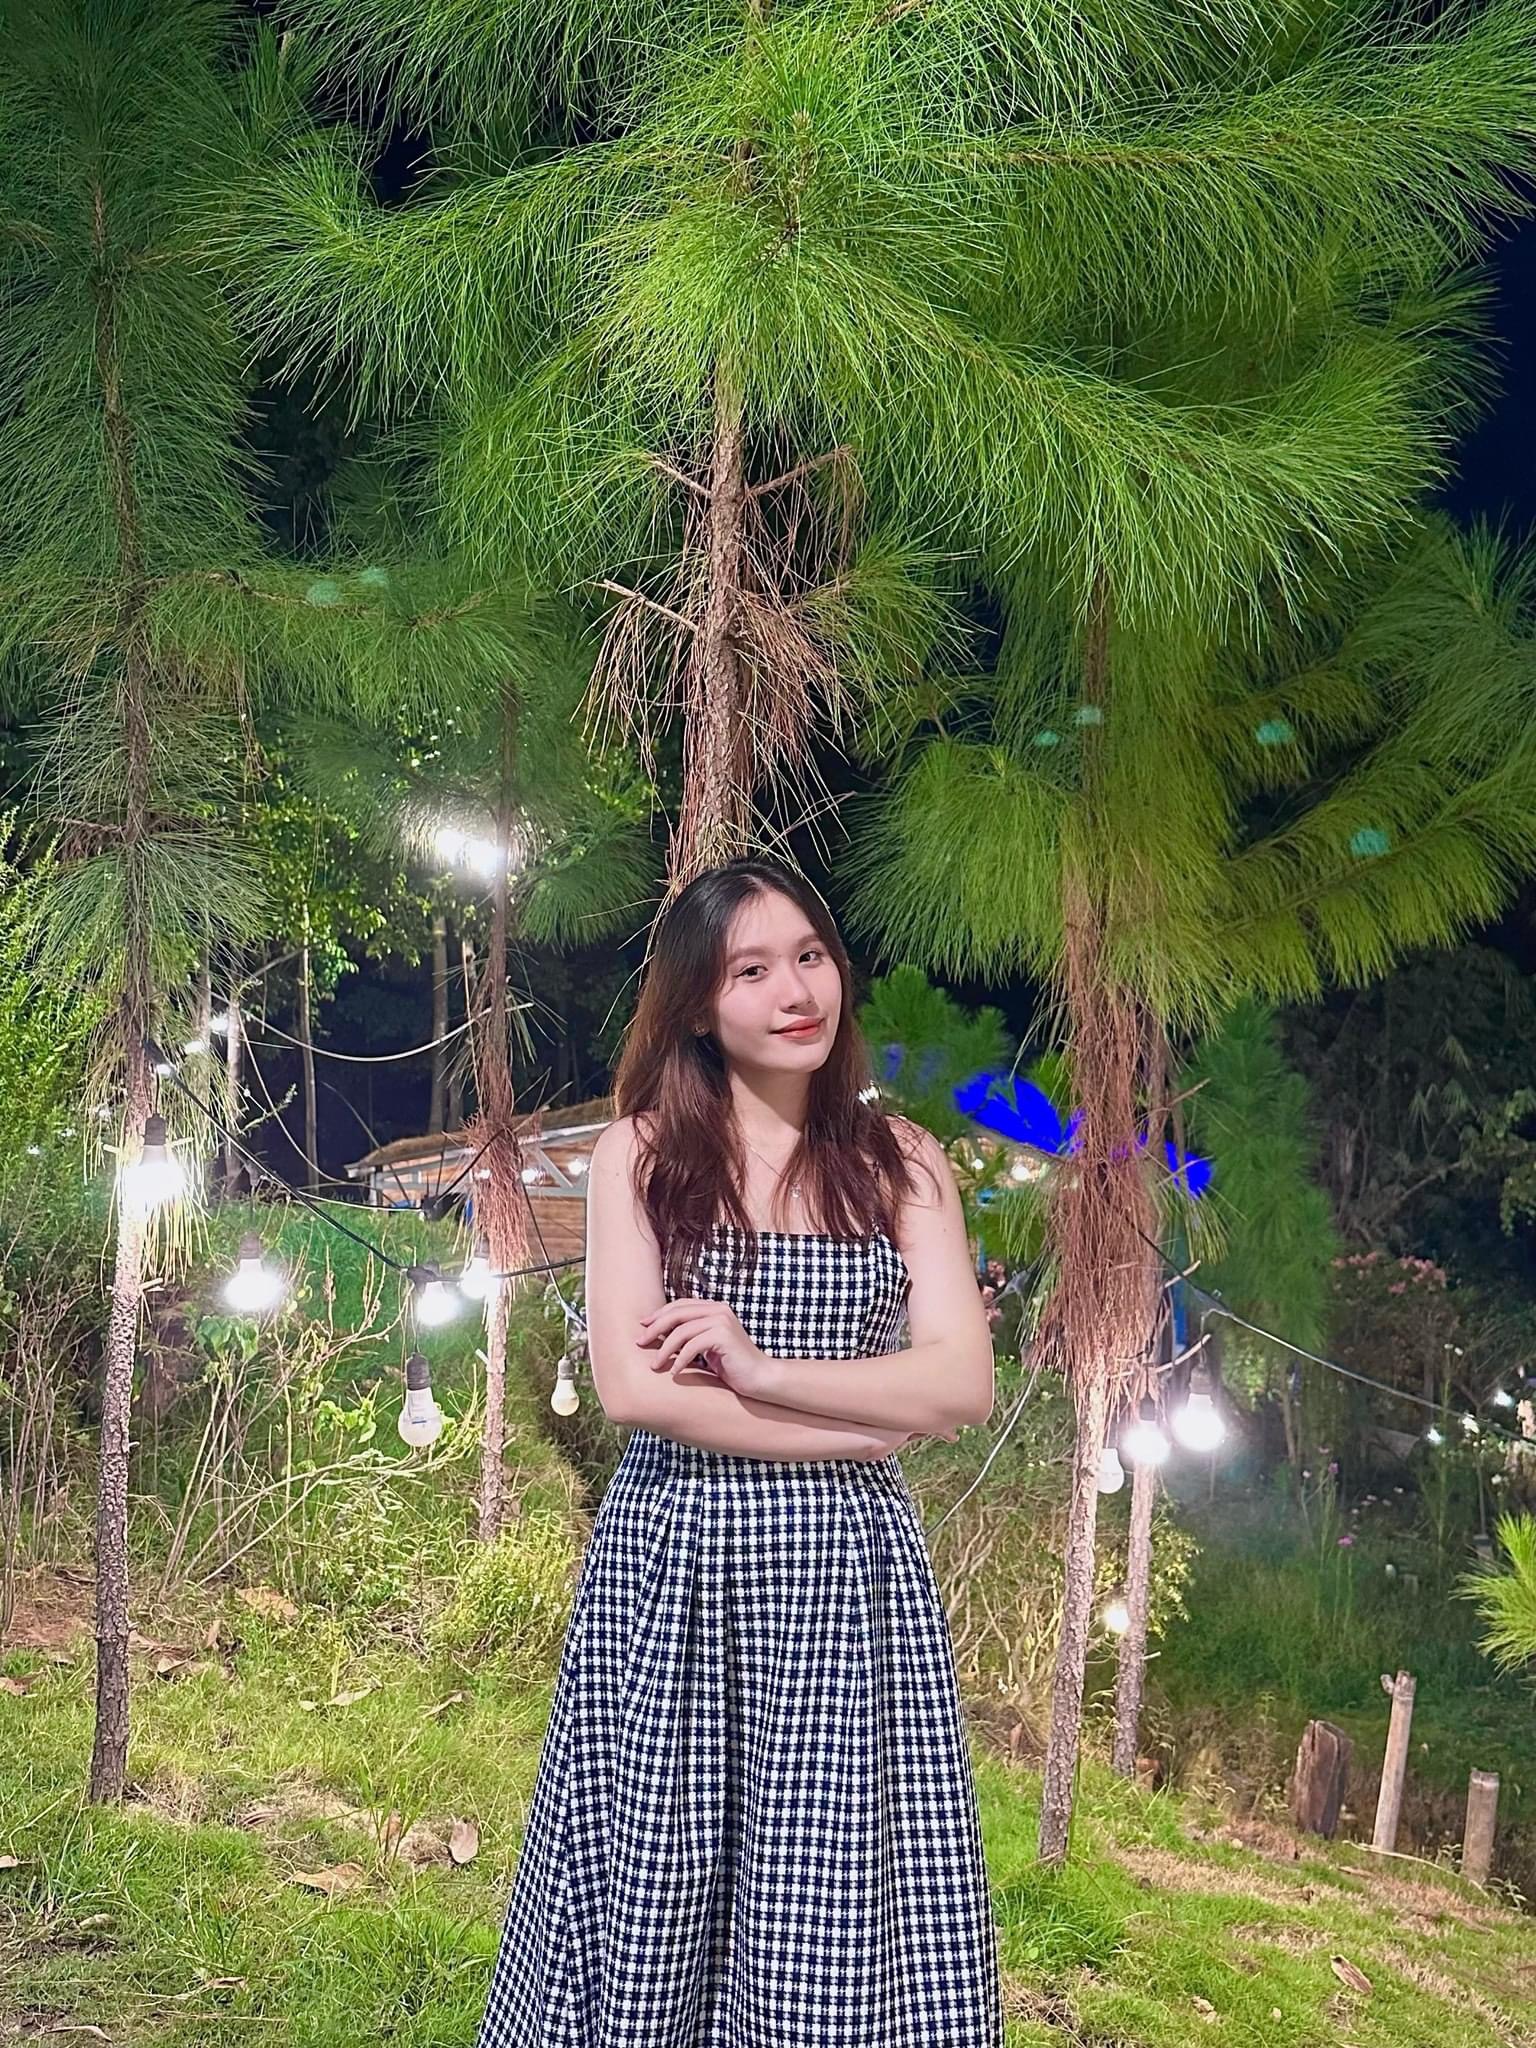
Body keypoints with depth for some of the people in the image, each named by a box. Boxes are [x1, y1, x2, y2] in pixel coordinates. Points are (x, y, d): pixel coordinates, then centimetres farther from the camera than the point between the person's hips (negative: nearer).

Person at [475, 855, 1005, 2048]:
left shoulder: (901, 1164, 6)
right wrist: (868, 1424, -9)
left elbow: (963, 1386, -4)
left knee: (842, 1919, 2)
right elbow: (632, 1388, -10)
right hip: (673, 1565, -1)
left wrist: (759, 1369, -14)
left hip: (849, 1582, 1)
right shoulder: (640, 1150, 1)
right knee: (656, 1901, 6)